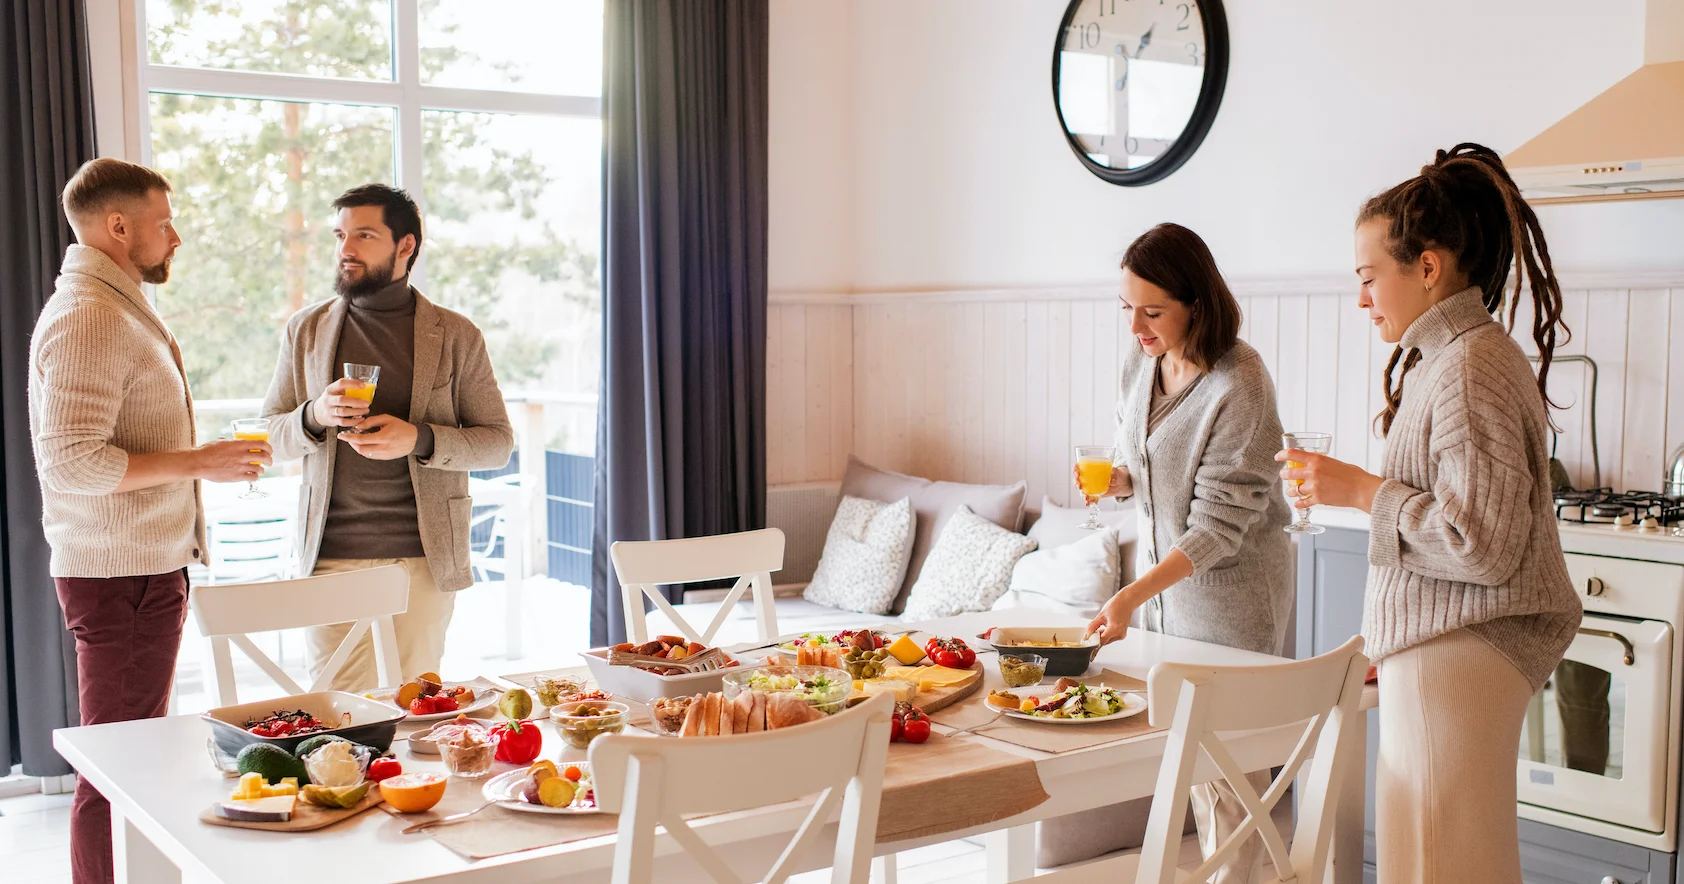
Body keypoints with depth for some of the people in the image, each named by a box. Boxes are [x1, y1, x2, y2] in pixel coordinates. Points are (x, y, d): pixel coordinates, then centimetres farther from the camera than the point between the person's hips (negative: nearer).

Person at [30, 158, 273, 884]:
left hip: (140, 565, 10)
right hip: (121, 577, -10)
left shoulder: (113, 309, 17)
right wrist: (199, 461, -19)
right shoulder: (88, 318, -16)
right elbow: (74, 462, -24)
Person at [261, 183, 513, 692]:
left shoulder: (456, 336, 4)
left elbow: (498, 442, 4)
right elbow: (271, 436, 14)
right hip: (331, 555, 1)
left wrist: (418, 439, -13)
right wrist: (314, 416, -9)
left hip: (423, 559, -1)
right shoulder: (306, 331, 11)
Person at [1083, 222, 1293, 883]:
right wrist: (1117, 477, -9)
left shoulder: (1240, 386, -23)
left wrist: (1132, 595, -30)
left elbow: (1219, 525, -23)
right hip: (1163, 571, 7)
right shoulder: (1141, 359, -1)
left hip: (1230, 587, -7)